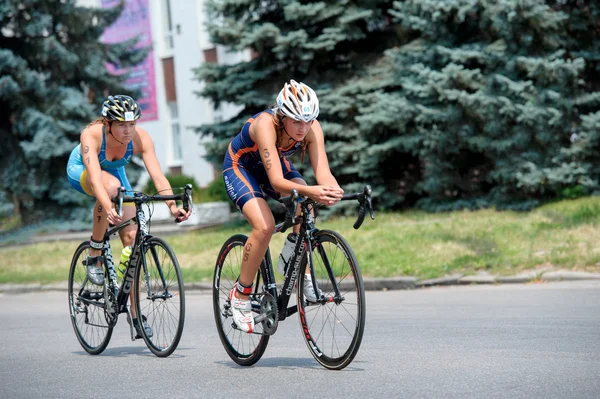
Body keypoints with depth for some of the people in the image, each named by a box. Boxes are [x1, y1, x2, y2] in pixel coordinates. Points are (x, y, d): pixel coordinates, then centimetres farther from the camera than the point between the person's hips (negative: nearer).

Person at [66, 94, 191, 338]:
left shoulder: (140, 137, -28)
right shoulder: (92, 135, -36)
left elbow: (158, 176, -35)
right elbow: (96, 177, -48)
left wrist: (172, 205, -51)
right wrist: (108, 208, -64)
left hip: (115, 172, 4)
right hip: (81, 172, -4)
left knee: (131, 235, -11)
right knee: (111, 185, -39)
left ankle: (135, 312, -2)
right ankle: (94, 255, -21)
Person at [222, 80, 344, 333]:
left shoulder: (311, 128, -26)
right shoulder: (265, 125, -40)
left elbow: (322, 172, -34)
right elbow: (276, 180, -47)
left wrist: (333, 190, -57)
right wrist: (309, 191, -64)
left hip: (278, 164, 5)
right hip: (239, 167, -5)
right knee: (265, 226, -26)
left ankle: (302, 275, -12)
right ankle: (240, 295, -9)